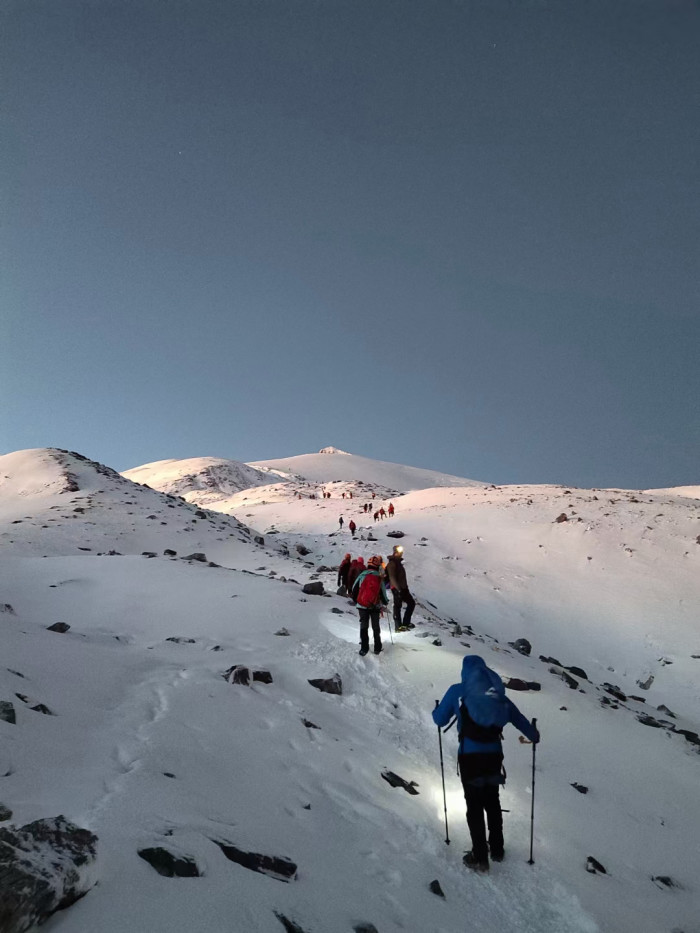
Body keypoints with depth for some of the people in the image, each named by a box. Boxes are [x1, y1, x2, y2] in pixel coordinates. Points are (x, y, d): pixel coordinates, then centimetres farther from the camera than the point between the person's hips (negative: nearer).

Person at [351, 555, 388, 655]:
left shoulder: (362, 575, -7)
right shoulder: (379, 578, -9)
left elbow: (354, 590, -1)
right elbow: (383, 592, -2)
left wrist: (356, 600, 16)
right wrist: (385, 602, 19)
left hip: (362, 606, 0)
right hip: (375, 606, 0)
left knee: (364, 626, 9)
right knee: (376, 627, 14)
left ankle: (364, 648, 6)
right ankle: (377, 648, 18)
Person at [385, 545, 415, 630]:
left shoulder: (398, 562, 18)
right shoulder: (392, 563, -12)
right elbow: (392, 577, -19)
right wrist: (398, 588, -25)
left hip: (403, 588, 10)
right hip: (397, 589, -10)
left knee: (411, 603, 11)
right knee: (398, 606, -6)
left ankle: (406, 623, 16)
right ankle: (398, 626, -2)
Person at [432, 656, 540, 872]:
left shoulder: (458, 691, -2)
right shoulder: (497, 693, 7)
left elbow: (440, 719, 5)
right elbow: (518, 717, 16)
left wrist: (437, 710, 28)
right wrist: (533, 735, 33)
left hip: (470, 756, -4)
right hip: (494, 755, 4)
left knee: (474, 806, 9)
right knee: (492, 802, 23)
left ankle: (480, 858, 13)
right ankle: (497, 850, 34)